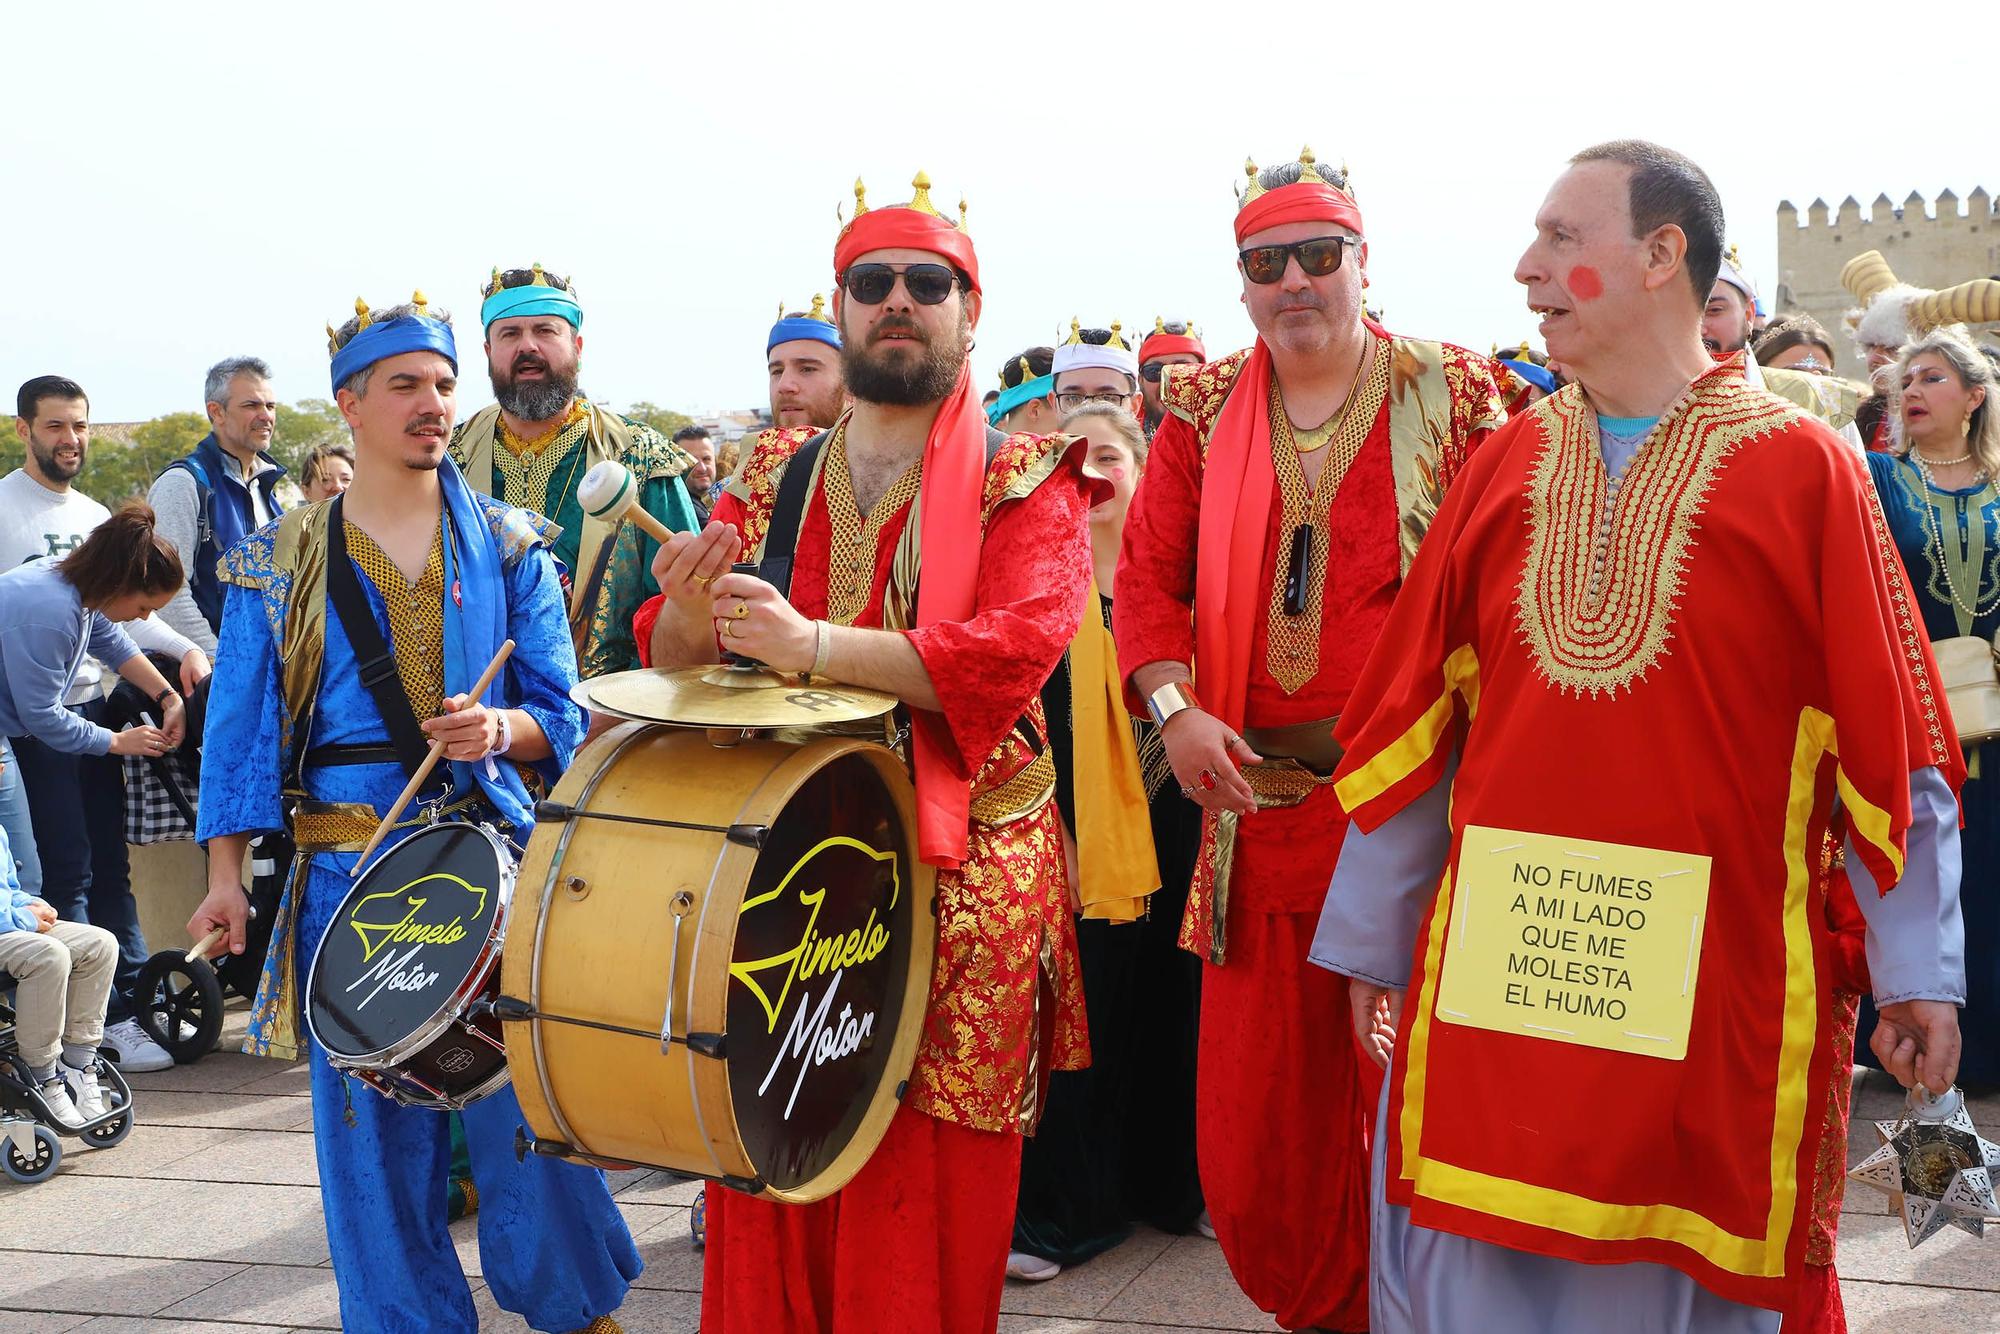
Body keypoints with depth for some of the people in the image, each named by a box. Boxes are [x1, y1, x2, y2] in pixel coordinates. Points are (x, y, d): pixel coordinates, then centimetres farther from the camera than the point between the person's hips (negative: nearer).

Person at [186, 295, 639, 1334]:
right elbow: (244, 728, 5)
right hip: (349, 877, 1)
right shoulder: (278, 564, 6)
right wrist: (226, 873, -2)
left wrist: (501, 729, -18)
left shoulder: (507, 545, 5)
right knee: (370, 1124, 6)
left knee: (527, 1105, 1)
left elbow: (559, 717, 4)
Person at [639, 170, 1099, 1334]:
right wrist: (693, 615, -13)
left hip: (960, 877, -3)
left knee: (927, 1192, 2)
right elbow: (673, 655, 10)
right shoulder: (777, 474, 13)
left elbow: (1015, 648, -17)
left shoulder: (1025, 478, 1)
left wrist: (813, 644, -24)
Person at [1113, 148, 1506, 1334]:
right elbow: (1150, 571, 8)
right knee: (1255, 1108, 9)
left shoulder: (1450, 394, 2)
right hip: (1258, 795, 3)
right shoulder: (1205, 412, 11)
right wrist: (1175, 706, -8)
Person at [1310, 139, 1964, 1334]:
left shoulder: (1804, 472, -3)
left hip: (1708, 987, -3)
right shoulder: (1506, 466, 7)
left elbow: (1888, 738, -3)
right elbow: (1409, 719, 8)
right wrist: (1372, 944, 10)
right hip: (1490, 975, 3)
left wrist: (1919, 969, -2)